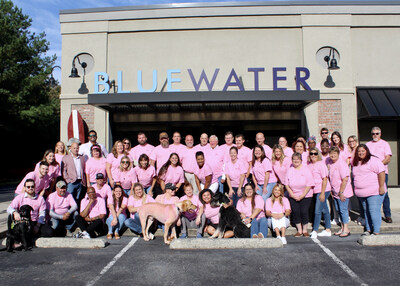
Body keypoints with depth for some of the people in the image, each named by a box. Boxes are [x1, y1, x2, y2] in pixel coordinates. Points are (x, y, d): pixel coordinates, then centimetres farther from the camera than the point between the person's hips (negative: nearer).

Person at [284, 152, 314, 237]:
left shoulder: (306, 170, -6)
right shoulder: (290, 170, 1)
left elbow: (309, 185, -8)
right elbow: (286, 184, 2)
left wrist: (302, 196, -11)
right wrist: (293, 195, -6)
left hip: (305, 196, -2)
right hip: (293, 196, 3)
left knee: (304, 212, -6)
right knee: (295, 212, 1)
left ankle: (305, 230, 14)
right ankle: (299, 230, 17)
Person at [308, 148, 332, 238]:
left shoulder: (321, 164, -11)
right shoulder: (309, 165, 8)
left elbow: (325, 179, -14)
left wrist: (322, 193, -17)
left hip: (323, 190, -7)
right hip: (315, 191, 7)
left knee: (317, 211, -7)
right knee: (324, 210, 15)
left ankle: (314, 231, 0)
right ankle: (328, 230, 24)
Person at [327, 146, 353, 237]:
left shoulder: (341, 163, -17)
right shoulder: (329, 163, 5)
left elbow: (345, 179, -21)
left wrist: (341, 192, -20)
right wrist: (332, 190, 12)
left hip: (343, 192, -8)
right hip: (335, 192, 8)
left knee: (343, 210, -1)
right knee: (338, 210, 14)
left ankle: (346, 229, 11)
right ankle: (342, 228, 26)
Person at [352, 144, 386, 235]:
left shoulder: (373, 160, -10)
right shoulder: (356, 163, 14)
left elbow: (381, 172, -16)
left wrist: (381, 187, -19)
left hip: (374, 192, -7)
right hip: (361, 193, 8)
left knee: (374, 211, -7)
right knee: (366, 211, 13)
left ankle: (376, 232, 1)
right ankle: (368, 229, 22)